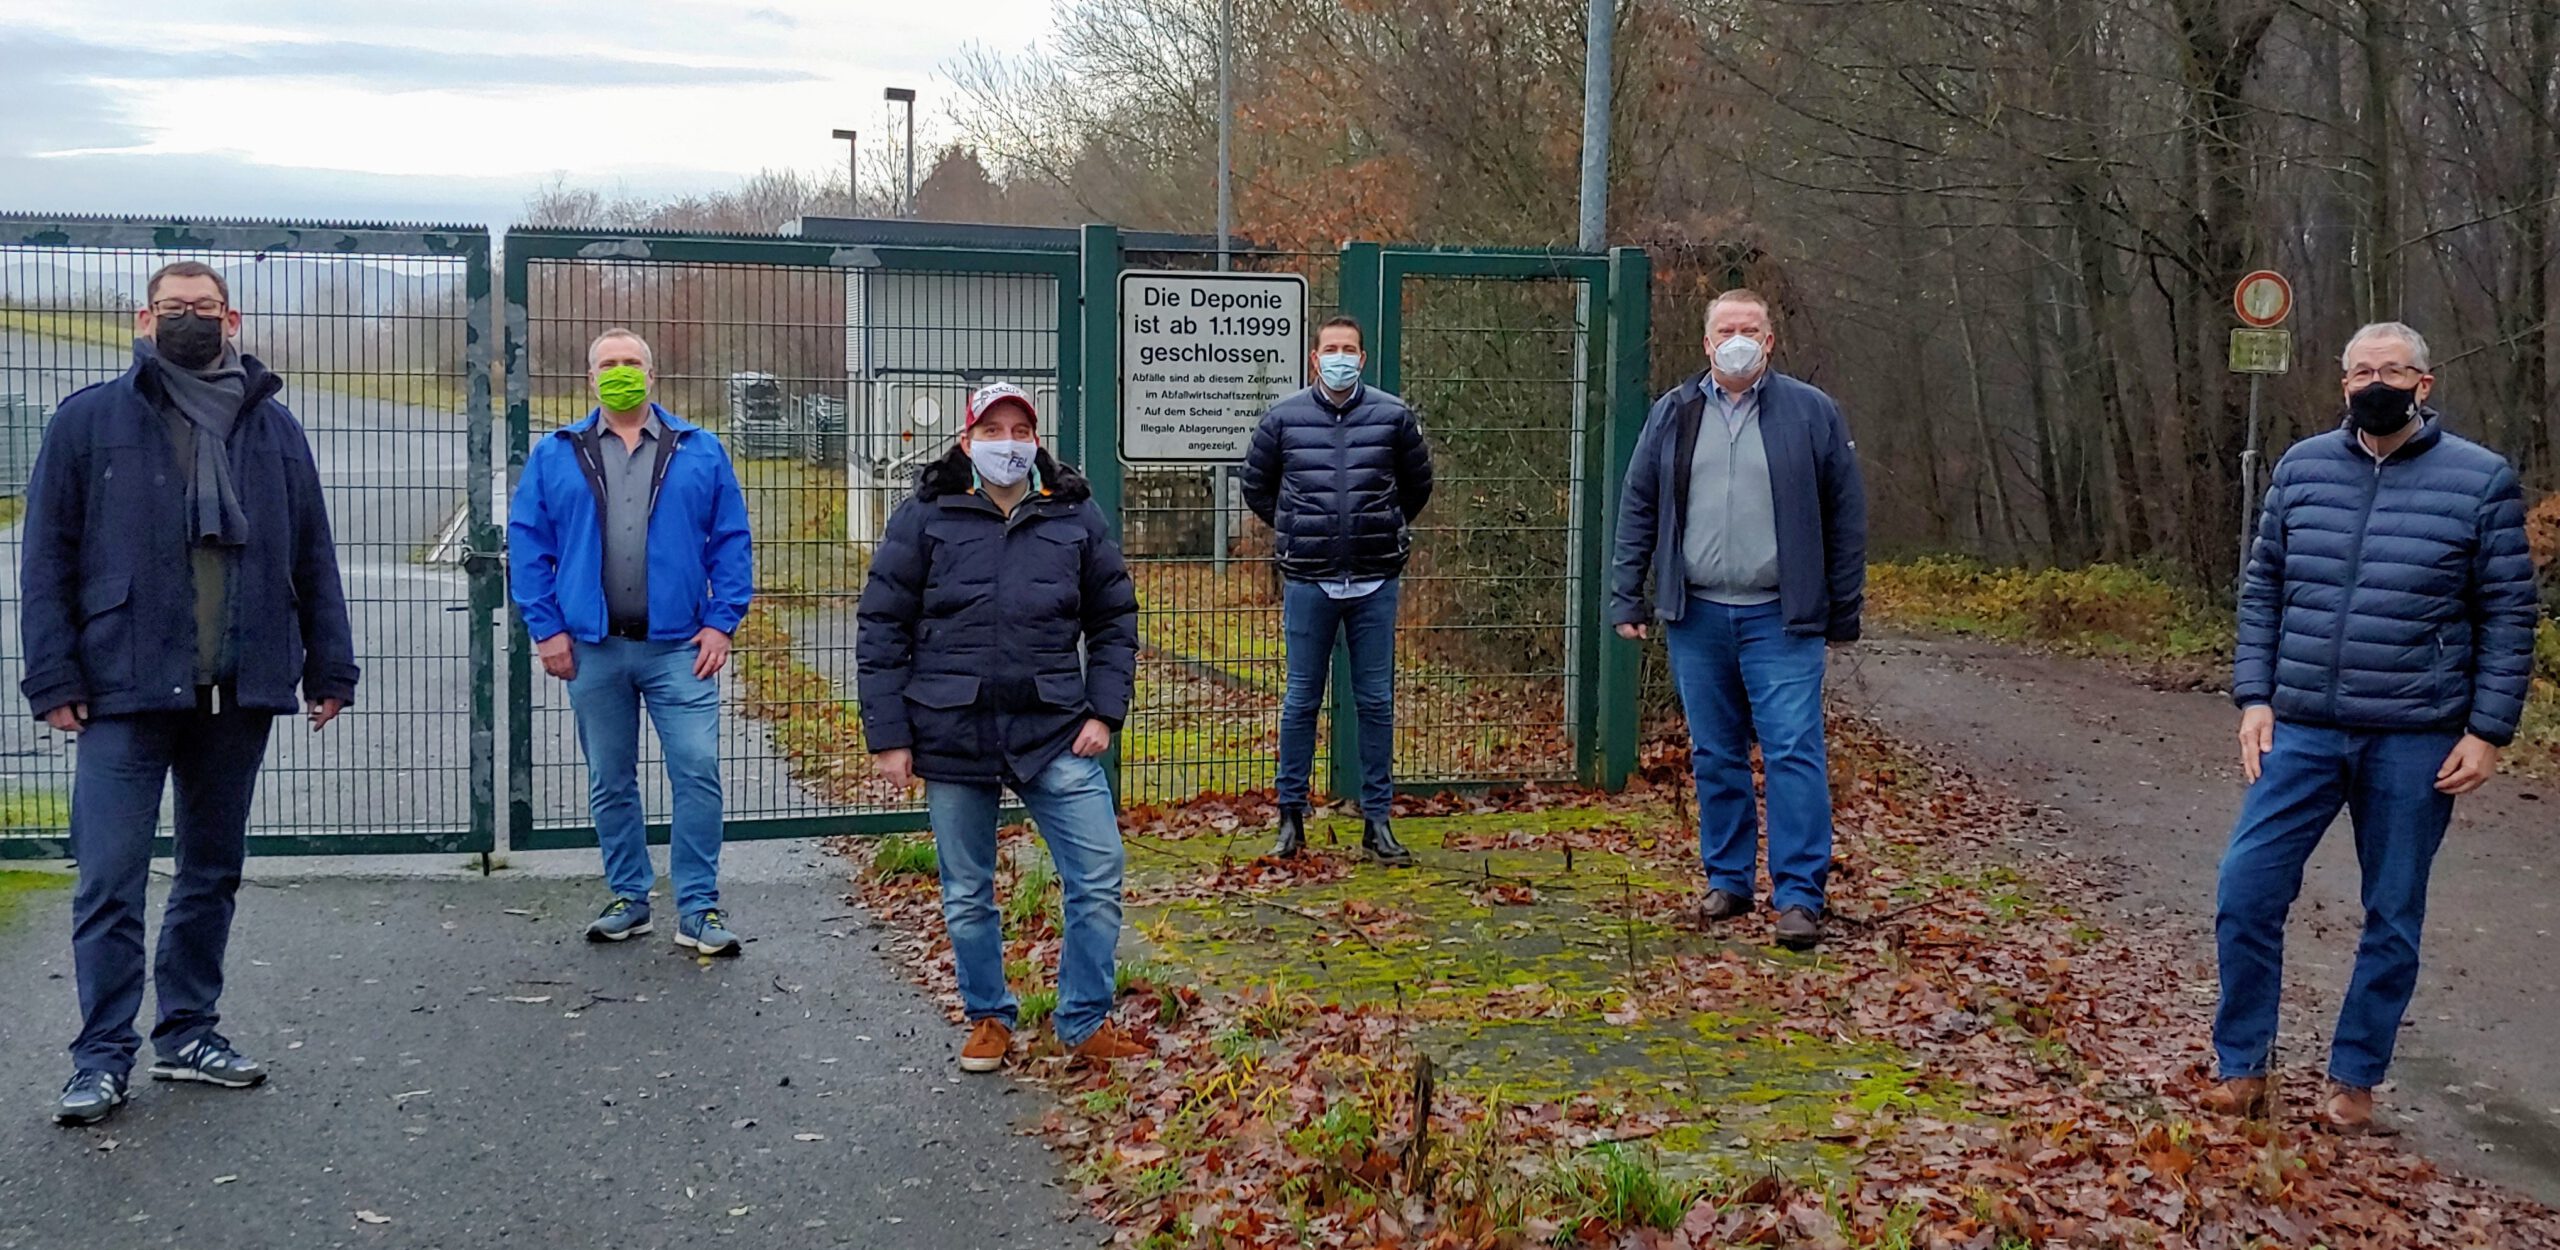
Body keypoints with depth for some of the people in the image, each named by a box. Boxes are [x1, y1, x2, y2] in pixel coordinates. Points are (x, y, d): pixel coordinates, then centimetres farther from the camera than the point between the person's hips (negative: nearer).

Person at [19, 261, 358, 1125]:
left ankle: (190, 1032, 24)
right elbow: (47, 558, 0)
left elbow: (313, 558, 11)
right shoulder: (90, 421, 2)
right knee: (111, 879, -5)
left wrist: (330, 666, 6)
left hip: (240, 694, 3)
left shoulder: (273, 428, 10)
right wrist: (53, 677, -8)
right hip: (127, 690, -3)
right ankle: (103, 1059, 3)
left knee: (214, 871, 12)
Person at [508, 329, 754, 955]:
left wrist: (721, 621, -4)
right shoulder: (554, 455, 8)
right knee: (610, 785, 11)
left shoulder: (700, 451, 7)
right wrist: (545, 628, -2)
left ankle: (699, 908, 0)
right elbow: (527, 545, 6)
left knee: (698, 774, -8)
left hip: (679, 648, -1)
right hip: (593, 651, 1)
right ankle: (628, 898, 24)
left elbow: (732, 541, 5)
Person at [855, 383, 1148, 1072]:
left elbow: (1114, 621, 11)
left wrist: (1104, 712, 0)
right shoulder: (925, 517, 0)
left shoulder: (1076, 515, 5)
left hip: (1055, 734, 1)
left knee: (1099, 878, -4)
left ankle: (1085, 1023, 12)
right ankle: (989, 1018, 30)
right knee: (967, 894, 11)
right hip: (952, 737, -1)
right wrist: (889, 735, -4)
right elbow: (881, 629, 0)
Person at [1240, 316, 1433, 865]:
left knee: (1376, 702, 4)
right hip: (1308, 582, 0)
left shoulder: (1393, 416, 2)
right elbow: (1257, 485, 16)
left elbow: (1417, 483, 18)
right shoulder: (1284, 418, 1)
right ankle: (1291, 815, 15)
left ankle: (1378, 820, 12)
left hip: (1375, 582, 0)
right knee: (1301, 701, 5)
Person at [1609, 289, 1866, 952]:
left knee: (1795, 752, -7)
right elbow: (1638, 510, 10)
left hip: (1780, 618, -3)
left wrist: (1845, 612, 1)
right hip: (1696, 617, 3)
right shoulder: (1672, 415, 8)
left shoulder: (1812, 413, 2)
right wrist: (1626, 599, 4)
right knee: (1715, 756, 10)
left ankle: (1799, 895, -4)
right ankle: (1728, 882, 21)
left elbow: (1845, 517, 3)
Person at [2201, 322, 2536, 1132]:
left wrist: (2488, 731, -7)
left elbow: (2508, 614, -2)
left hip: (2416, 744, -2)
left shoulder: (2480, 480, -3)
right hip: (2303, 732, 2)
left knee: (2394, 918, 8)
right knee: (2246, 892, -3)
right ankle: (2243, 1070, 11)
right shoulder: (2302, 469, 5)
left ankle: (2354, 1081, 22)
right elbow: (2262, 591, 10)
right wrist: (2254, 698, 1)